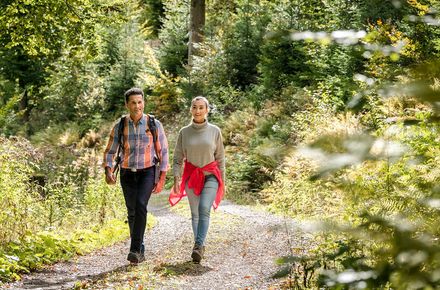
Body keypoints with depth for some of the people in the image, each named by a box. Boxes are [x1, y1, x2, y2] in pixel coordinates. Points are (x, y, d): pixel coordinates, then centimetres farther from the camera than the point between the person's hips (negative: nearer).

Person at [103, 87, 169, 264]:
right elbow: (109, 152, 2)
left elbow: (163, 152, -1)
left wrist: (162, 178, -7)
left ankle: (134, 250, -24)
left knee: (140, 205, -25)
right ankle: (140, 252, 25)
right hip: (127, 174, 3)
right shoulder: (120, 126, -3)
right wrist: (108, 172, -17)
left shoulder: (154, 124, -8)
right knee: (132, 213, 8)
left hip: (147, 172, -3)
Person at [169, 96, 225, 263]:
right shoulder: (184, 132, 1)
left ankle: (198, 246, -26)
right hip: (191, 176, 2)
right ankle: (199, 246, 22)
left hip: (210, 175, -2)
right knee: (195, 214, 9)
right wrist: (176, 179, -9)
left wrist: (222, 181, 6)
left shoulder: (215, 131, -2)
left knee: (204, 209, -21)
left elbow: (220, 158, 5)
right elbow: (177, 158, 3)